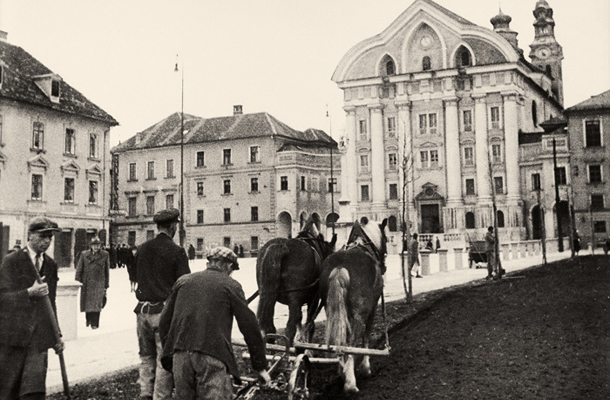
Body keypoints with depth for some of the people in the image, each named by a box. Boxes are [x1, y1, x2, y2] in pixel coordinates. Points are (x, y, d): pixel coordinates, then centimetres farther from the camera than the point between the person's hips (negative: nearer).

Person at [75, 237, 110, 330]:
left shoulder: (105, 255, 4)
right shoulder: (84, 254, 6)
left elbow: (107, 270, 7)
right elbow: (79, 269, 6)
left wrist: (106, 284, 7)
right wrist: (77, 281, -1)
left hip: (99, 283, -2)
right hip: (86, 283, 2)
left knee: (96, 303, -9)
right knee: (86, 303, 10)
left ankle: (94, 323, -3)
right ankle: (88, 319, 32)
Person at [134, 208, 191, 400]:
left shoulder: (142, 249, 7)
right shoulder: (177, 251, -10)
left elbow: (136, 277, 15)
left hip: (143, 310, 5)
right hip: (165, 312, -5)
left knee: (147, 356, 18)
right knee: (164, 359, 4)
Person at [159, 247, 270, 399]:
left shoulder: (182, 281, 18)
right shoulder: (231, 285, 7)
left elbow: (164, 322, 17)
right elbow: (249, 326, 4)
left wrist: (169, 357, 25)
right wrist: (260, 366, 11)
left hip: (180, 353, 4)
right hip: (212, 355, -4)